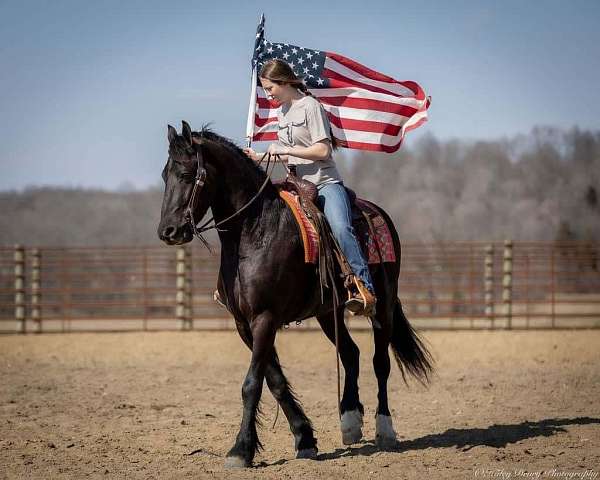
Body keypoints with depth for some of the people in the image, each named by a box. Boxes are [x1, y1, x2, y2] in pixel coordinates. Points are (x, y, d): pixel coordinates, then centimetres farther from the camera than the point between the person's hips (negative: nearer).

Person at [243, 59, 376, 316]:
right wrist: (260, 158, 10)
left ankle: (364, 289, -37)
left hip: (325, 183, -8)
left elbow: (322, 150, -14)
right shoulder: (281, 112, 18)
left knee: (341, 228, -31)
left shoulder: (310, 106, -7)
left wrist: (285, 149, -15)